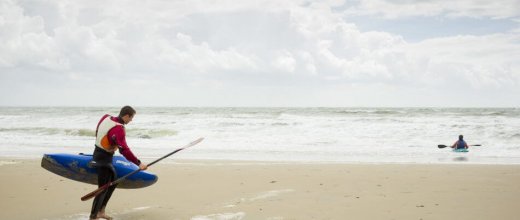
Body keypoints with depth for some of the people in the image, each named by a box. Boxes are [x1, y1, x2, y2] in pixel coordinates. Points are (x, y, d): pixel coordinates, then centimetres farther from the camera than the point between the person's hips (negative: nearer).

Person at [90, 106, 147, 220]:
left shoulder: (106, 118, 0)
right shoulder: (118, 129, -25)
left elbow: (98, 132, 15)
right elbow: (124, 150, -30)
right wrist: (139, 163, -27)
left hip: (99, 153, 10)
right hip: (103, 159, -10)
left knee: (113, 182, 18)